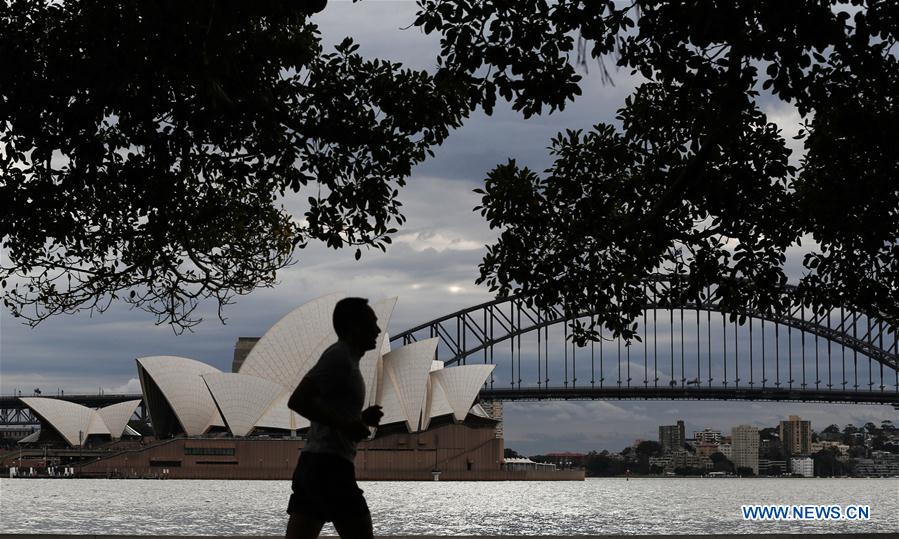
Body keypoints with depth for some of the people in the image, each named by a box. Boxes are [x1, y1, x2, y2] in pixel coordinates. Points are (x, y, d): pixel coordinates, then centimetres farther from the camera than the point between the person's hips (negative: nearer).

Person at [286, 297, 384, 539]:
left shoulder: (344, 358, 21)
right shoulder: (340, 356, -9)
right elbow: (297, 401, -20)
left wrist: (361, 418, 14)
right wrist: (345, 424, -18)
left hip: (311, 465, 10)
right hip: (329, 466, -10)